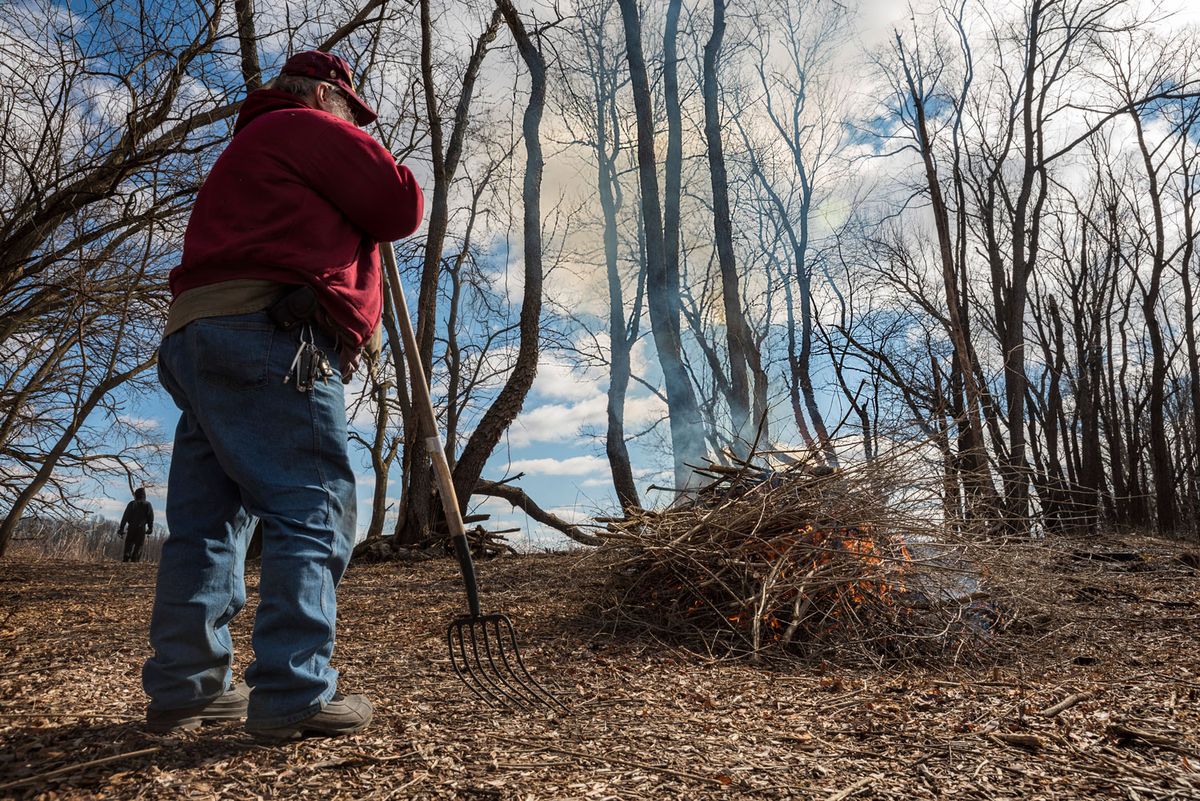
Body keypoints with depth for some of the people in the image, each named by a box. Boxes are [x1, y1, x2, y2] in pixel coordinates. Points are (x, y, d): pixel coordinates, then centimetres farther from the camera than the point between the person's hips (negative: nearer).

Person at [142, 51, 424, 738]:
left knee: (208, 520, 7)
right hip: (268, 338, -10)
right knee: (316, 509, -11)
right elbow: (400, 208, 1)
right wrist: (393, 178, 21)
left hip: (193, 339, 10)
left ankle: (184, 687, 11)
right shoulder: (311, 127, 6)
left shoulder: (249, 147, 35)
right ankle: (293, 694, -14)